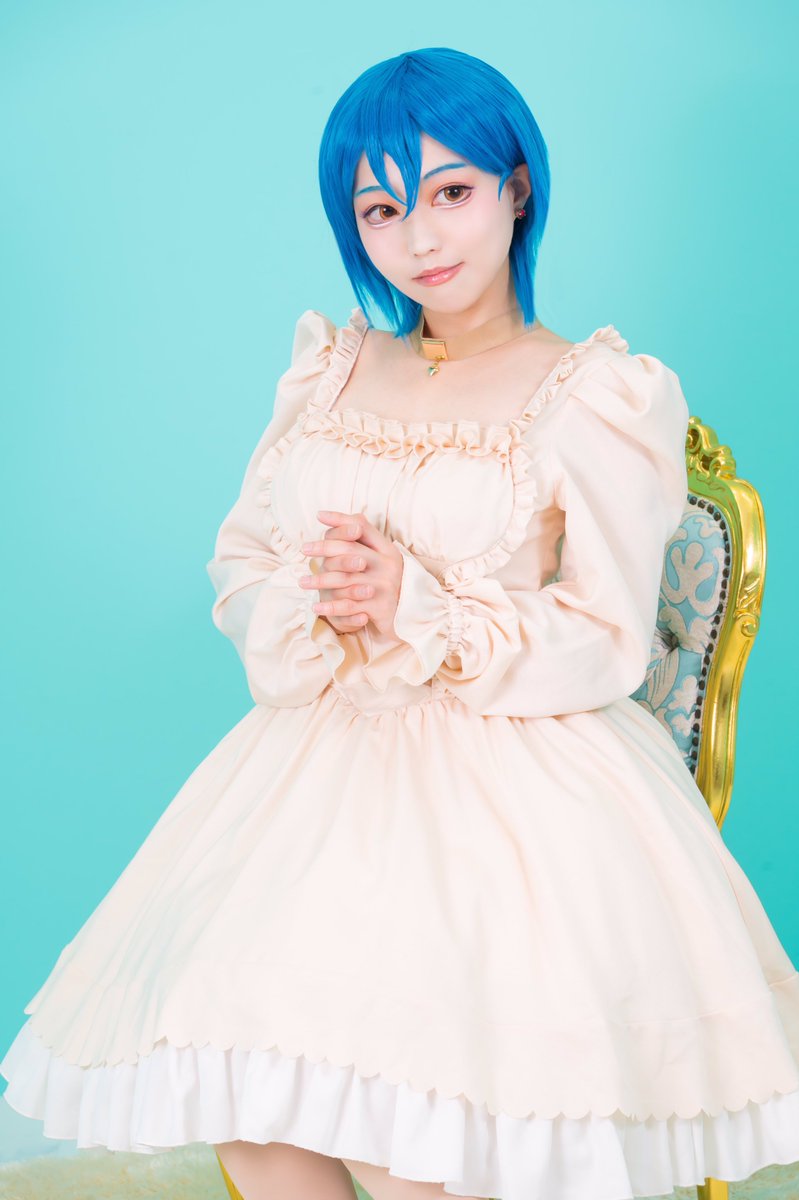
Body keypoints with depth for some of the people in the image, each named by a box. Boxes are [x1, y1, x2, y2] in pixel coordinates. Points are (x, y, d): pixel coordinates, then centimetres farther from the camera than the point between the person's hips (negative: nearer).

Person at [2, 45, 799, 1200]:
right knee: (231, 1085, -16)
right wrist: (316, 603, -11)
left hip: (519, 773, -4)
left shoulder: (603, 398, 0)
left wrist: (415, 605, -18)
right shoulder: (331, 370, 14)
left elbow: (603, 646, -6)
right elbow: (241, 566, 12)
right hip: (321, 758, 4)